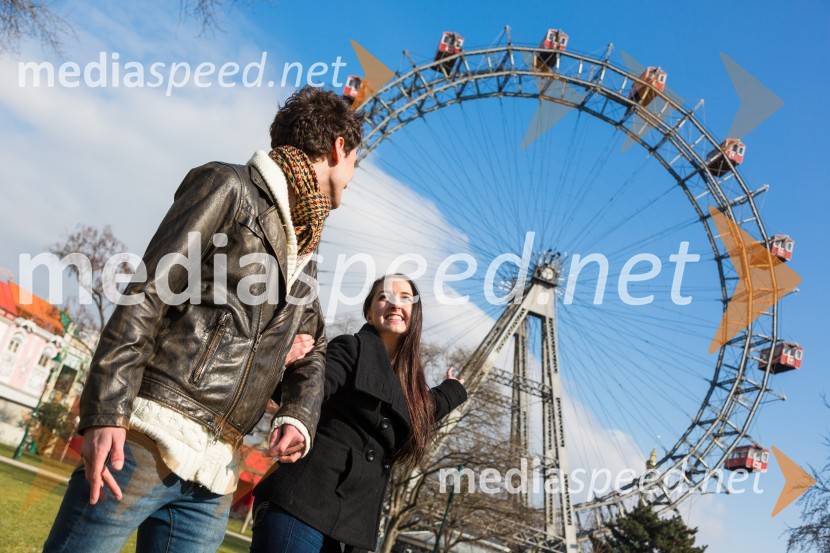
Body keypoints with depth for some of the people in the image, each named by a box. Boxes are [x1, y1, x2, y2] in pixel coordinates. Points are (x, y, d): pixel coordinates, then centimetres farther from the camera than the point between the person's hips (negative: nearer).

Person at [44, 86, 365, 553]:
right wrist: (106, 414, -16)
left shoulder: (305, 257, 18)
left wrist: (299, 417, 0)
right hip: (150, 438, -6)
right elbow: (146, 296, -9)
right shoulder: (232, 186, -1)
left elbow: (311, 353, 20)